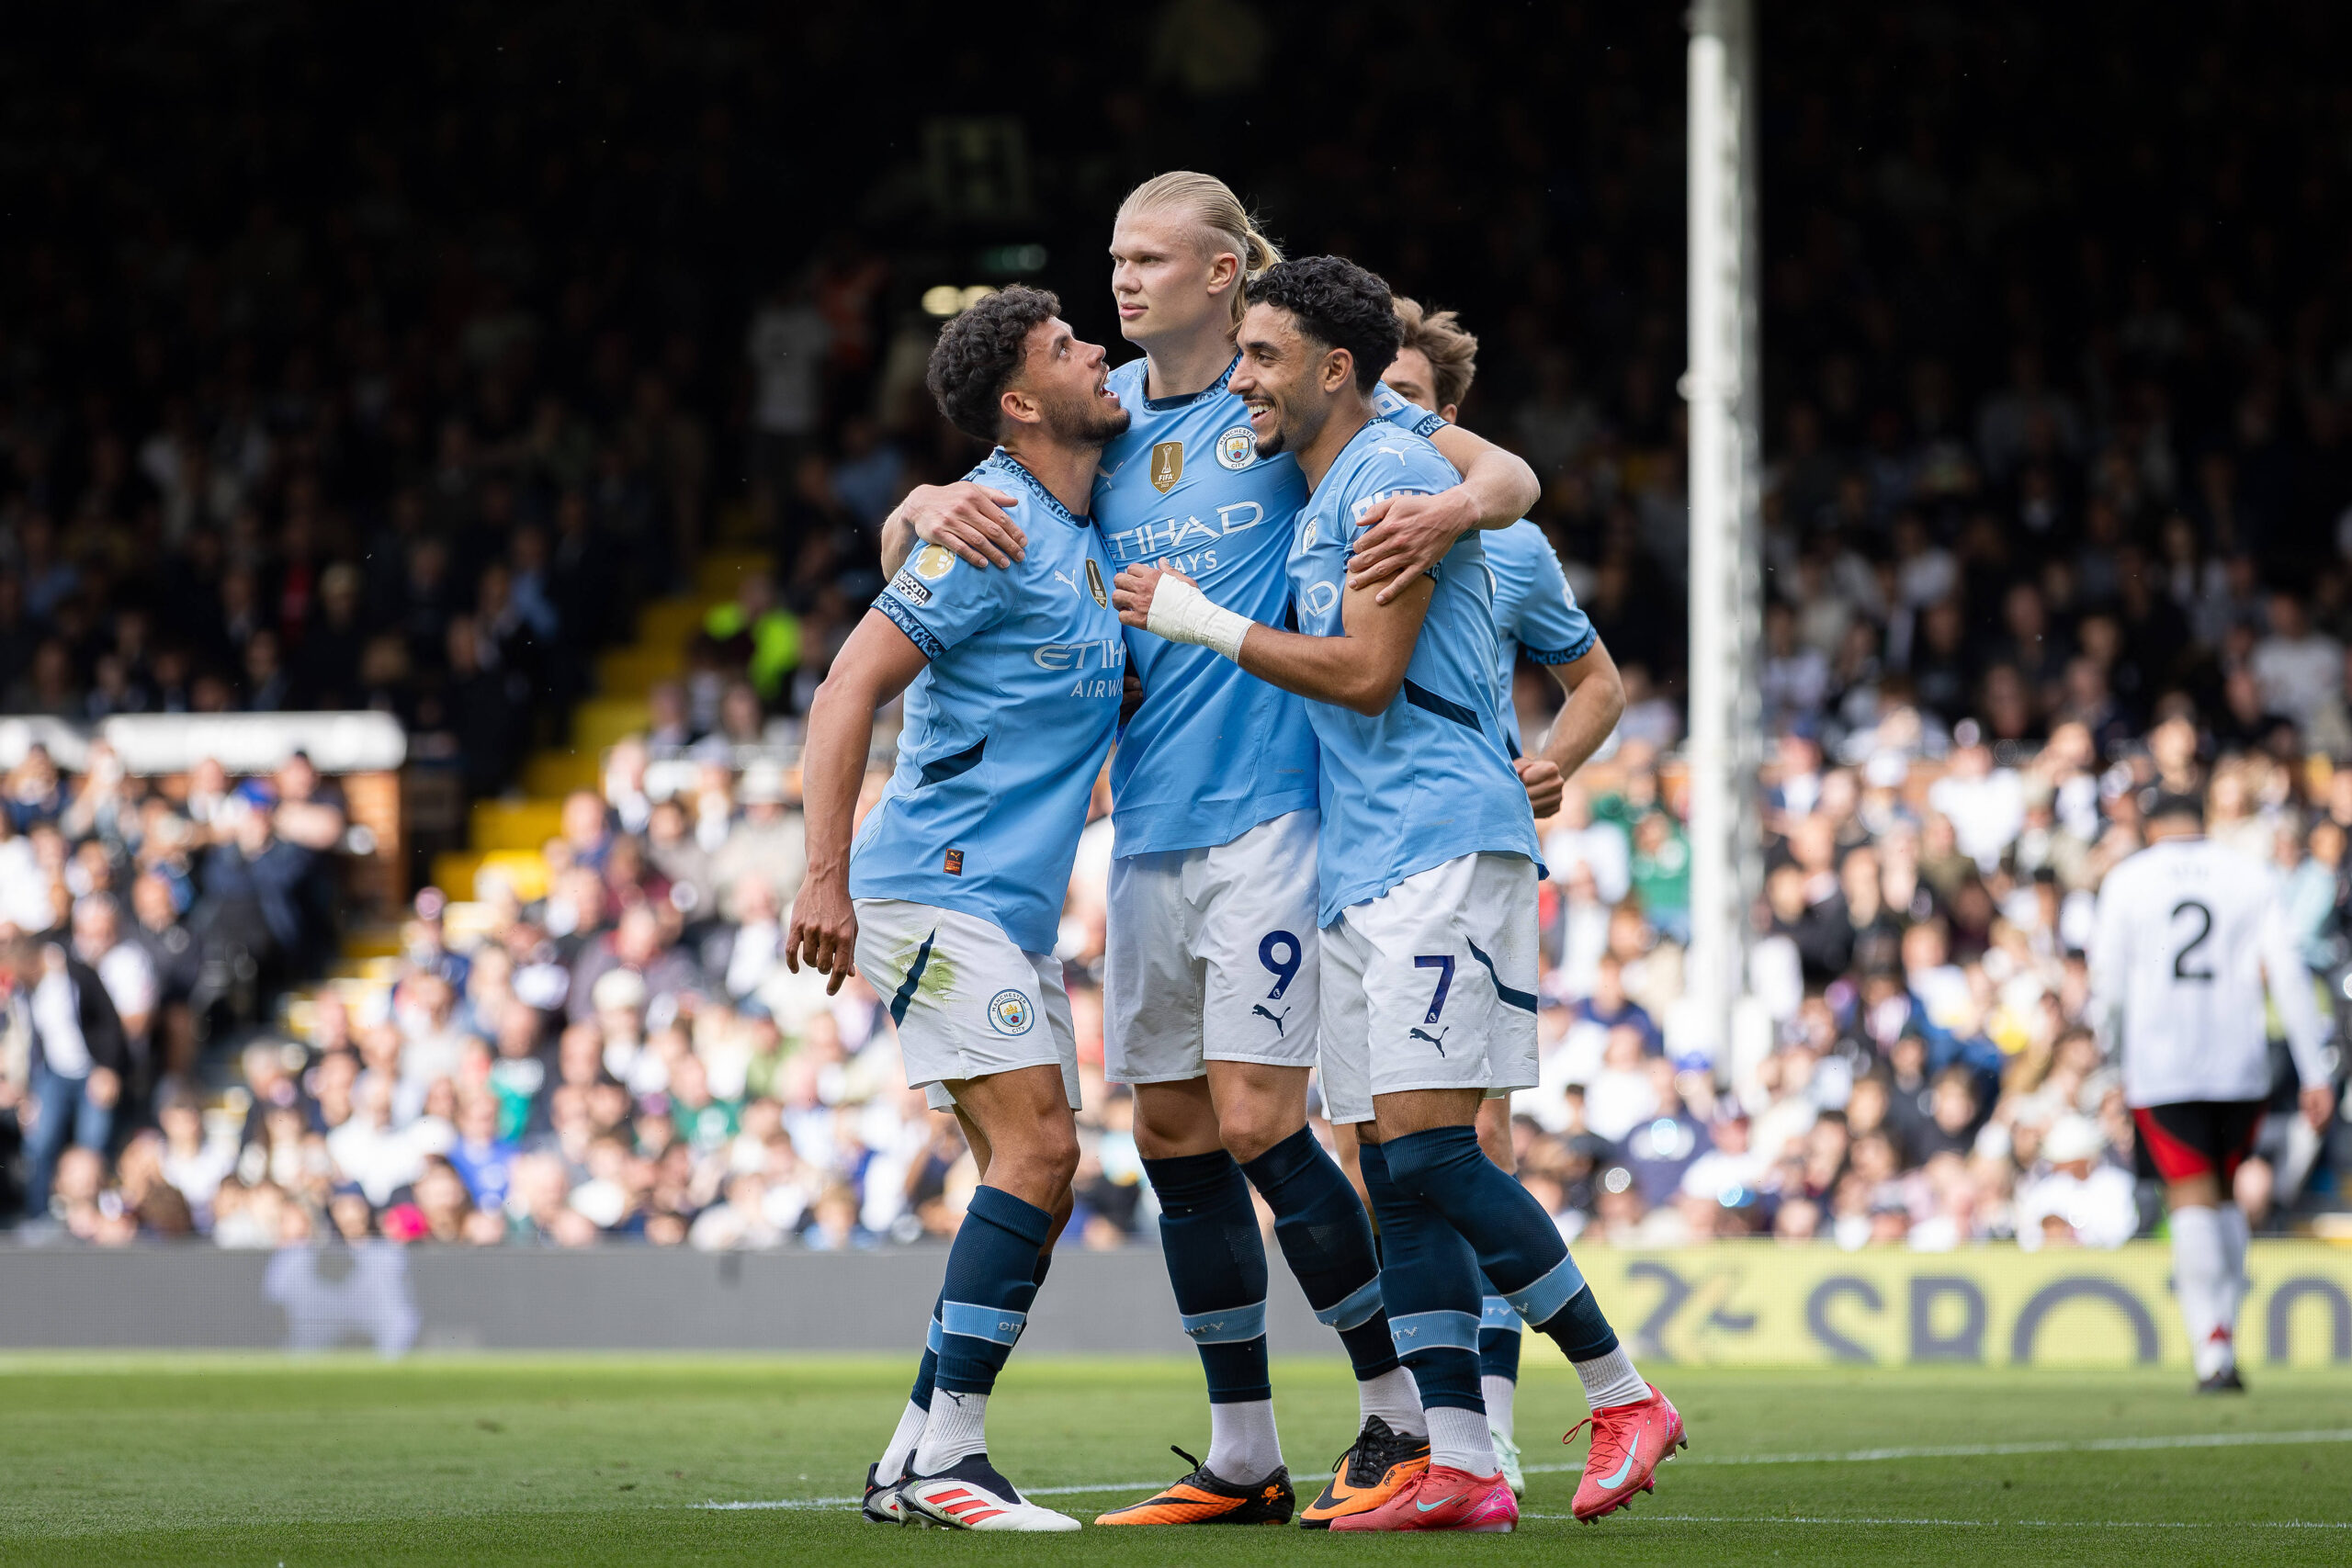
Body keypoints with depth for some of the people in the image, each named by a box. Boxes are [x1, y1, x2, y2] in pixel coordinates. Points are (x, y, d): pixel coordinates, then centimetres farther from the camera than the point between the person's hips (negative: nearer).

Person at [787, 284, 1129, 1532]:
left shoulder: (1086, 526, 12)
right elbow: (850, 688, -17)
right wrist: (825, 877, -24)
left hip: (1013, 912, 9)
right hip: (937, 888, -9)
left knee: (1039, 1172, 5)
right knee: (1037, 1148, -17)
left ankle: (915, 1461, 8)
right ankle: (946, 1462, -17)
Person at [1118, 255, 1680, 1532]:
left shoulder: (1394, 476, -9)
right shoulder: (1317, 498, 21)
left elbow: (1365, 672, -14)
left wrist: (1205, 623, -6)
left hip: (1443, 847, -10)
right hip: (1362, 868, 10)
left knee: (1430, 1151, -15)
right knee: (1395, 1175, 2)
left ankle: (1623, 1399, -6)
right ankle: (1461, 1468, 1)